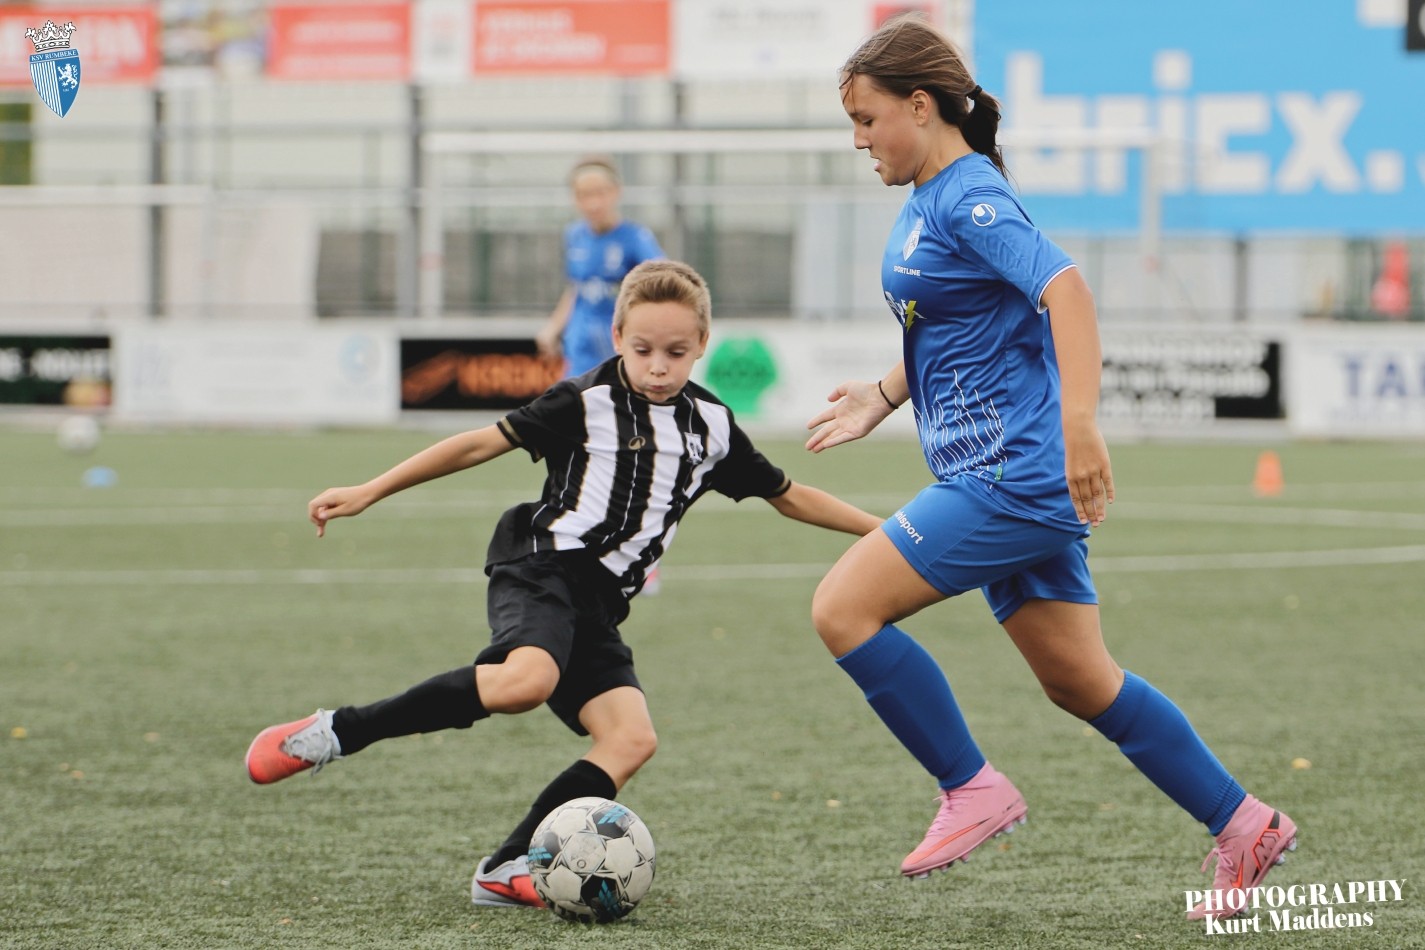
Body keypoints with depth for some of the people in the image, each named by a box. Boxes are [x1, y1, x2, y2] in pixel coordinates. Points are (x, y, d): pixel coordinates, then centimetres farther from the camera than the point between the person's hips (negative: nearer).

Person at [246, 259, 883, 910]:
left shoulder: (711, 426, 13)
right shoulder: (587, 403, -1)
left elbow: (788, 496, 25)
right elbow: (483, 444, 0)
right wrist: (368, 492, -2)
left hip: (598, 606, 6)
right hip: (543, 567, -6)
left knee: (631, 738, -16)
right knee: (526, 680, -36)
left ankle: (506, 871, -14)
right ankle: (336, 733, -27)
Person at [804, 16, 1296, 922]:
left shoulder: (970, 197, -14)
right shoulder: (926, 203, 15)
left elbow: (1067, 290, -28)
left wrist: (1079, 424, -38)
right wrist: (884, 397, 17)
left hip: (1017, 476, -10)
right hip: (1008, 479, 10)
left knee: (843, 609, -11)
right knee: (1078, 680, 13)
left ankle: (973, 789, -1)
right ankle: (1243, 824, 20)